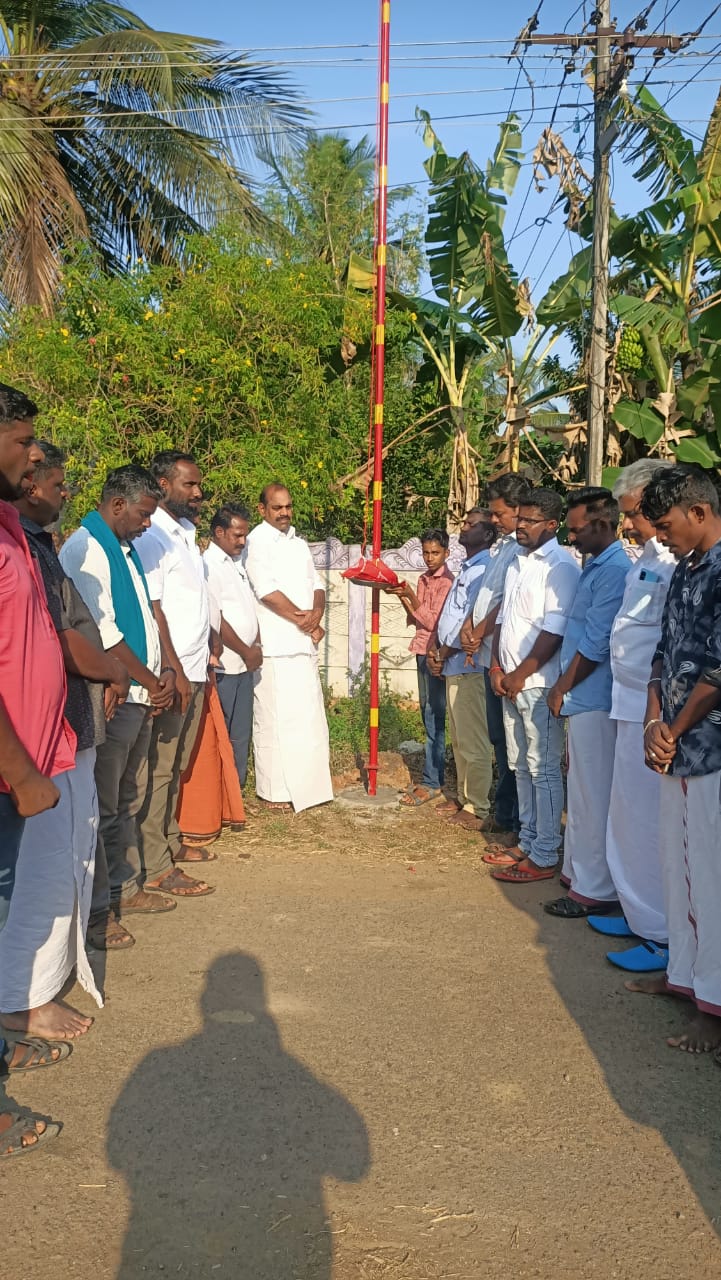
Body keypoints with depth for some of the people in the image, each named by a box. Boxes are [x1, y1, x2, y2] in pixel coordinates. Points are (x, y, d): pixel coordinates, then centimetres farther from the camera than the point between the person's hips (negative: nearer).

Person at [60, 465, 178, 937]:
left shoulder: (126, 549, 16)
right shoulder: (85, 550, -14)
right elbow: (101, 633, -19)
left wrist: (165, 671, 4)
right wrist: (152, 682, -10)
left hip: (141, 698, 9)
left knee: (129, 801, 18)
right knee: (102, 808, -1)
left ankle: (126, 887, 32)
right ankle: (96, 911, 10)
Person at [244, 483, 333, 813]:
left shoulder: (299, 543, 19)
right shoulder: (257, 541, -5)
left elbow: (316, 586, 15)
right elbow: (267, 592, -14)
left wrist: (316, 611, -7)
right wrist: (305, 620, -8)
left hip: (304, 643, 7)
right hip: (275, 647, -7)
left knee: (308, 717, 9)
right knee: (274, 719, -2)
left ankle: (305, 785, 19)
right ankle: (274, 790, 7)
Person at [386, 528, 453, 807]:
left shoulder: (447, 582, -11)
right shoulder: (424, 580, 14)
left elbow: (433, 621, -14)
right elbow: (415, 620, 12)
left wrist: (410, 596, -18)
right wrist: (402, 597, -1)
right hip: (423, 652, 8)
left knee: (434, 717, -7)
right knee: (428, 714, 11)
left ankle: (431, 783, -5)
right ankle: (436, 775, 18)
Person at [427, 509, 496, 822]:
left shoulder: (482, 570, -15)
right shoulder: (466, 568, 17)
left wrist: (443, 654, -10)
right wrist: (438, 653, 7)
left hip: (468, 666, -10)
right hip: (453, 665, 10)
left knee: (473, 741, -4)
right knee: (459, 738, 17)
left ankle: (477, 808, 4)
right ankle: (463, 797, 27)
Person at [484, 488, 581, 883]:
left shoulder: (560, 566, -12)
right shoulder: (517, 563, 14)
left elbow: (554, 630, -17)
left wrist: (520, 675, -13)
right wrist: (497, 668, 6)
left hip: (538, 683, -9)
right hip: (511, 682, 9)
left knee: (543, 770, -2)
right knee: (521, 767, 15)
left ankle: (544, 856, 5)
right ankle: (527, 841, 27)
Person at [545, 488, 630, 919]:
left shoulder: (614, 571, -17)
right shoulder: (596, 566, 14)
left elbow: (595, 644, -19)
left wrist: (563, 687, -8)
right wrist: (565, 687, 13)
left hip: (594, 700, -10)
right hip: (583, 698, 10)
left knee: (593, 795, -1)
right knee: (583, 791, 17)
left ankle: (595, 888, 8)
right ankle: (579, 871, 29)